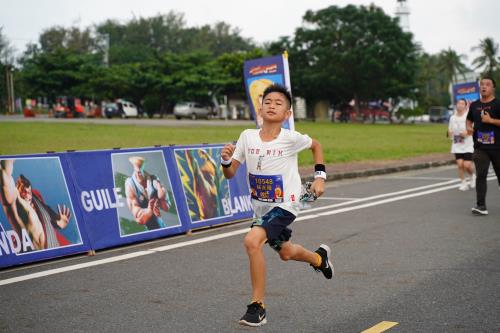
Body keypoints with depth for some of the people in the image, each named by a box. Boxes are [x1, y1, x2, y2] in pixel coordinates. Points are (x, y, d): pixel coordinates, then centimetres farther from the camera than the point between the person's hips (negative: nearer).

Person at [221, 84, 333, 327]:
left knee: (252, 241, -28)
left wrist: (320, 176, 0)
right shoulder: (247, 136, -9)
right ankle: (319, 257, 61)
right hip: (261, 206, 6)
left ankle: (257, 307, -15)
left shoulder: (291, 138, -17)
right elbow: (230, 174, -3)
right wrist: (226, 161, -24)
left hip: (285, 205, -5)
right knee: (285, 253, 26)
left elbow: (316, 146, 6)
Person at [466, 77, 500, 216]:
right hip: (480, 147, 3)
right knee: (481, 175, -7)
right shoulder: (474, 105, 9)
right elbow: (469, 119, 24)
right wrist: (469, 127, 4)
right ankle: (481, 206, -9)